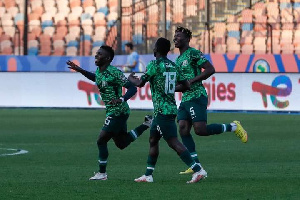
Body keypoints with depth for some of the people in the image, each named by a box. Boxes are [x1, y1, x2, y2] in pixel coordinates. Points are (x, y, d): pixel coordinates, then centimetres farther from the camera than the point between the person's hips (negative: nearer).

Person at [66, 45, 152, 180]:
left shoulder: (114, 72, -19)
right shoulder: (98, 71, 7)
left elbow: (132, 88, -21)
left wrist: (121, 99, -38)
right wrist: (79, 70, 26)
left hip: (118, 112, -9)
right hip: (112, 112, 9)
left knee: (101, 140, -9)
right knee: (121, 144, 18)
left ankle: (102, 173, 2)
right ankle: (146, 124, 25)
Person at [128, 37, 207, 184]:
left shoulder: (154, 65, -11)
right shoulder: (174, 66, 10)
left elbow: (140, 83, -8)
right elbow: (186, 86, 11)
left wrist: (131, 78, 13)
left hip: (162, 110, -9)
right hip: (171, 108, 9)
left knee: (173, 142, -11)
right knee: (153, 140, 18)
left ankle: (198, 170, -19)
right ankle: (148, 175, 22)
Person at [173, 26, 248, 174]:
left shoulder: (193, 53, -8)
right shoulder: (178, 59, 20)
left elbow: (210, 69, -17)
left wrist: (191, 81, -20)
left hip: (197, 97, -9)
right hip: (185, 99, 9)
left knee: (200, 130, -16)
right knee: (183, 129, -2)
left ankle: (233, 127, 4)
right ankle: (196, 165, 0)